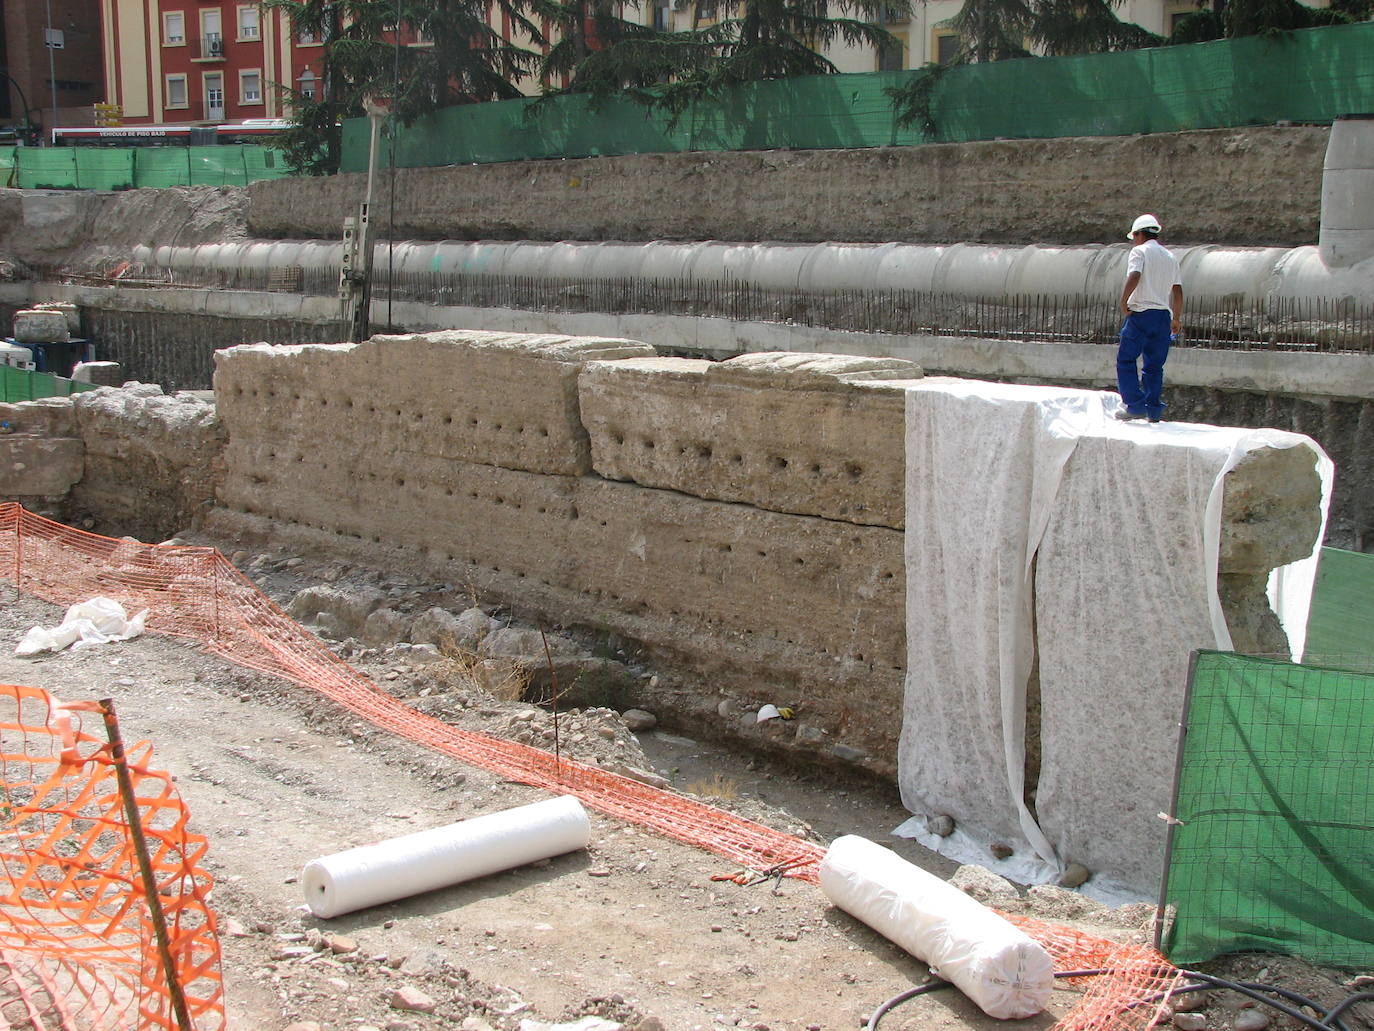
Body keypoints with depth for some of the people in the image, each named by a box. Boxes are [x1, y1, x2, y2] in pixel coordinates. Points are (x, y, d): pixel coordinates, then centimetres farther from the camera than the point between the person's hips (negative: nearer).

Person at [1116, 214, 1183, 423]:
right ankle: (1154, 410, 8)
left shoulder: (1140, 251, -2)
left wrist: (1123, 302, -12)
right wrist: (1176, 319, 21)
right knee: (1154, 365, 11)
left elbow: (1134, 276, -20)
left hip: (1141, 313, -6)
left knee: (1126, 360, 1)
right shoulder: (1170, 257, 17)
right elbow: (1178, 292, 15)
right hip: (1163, 315, 6)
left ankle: (1136, 406, -8)